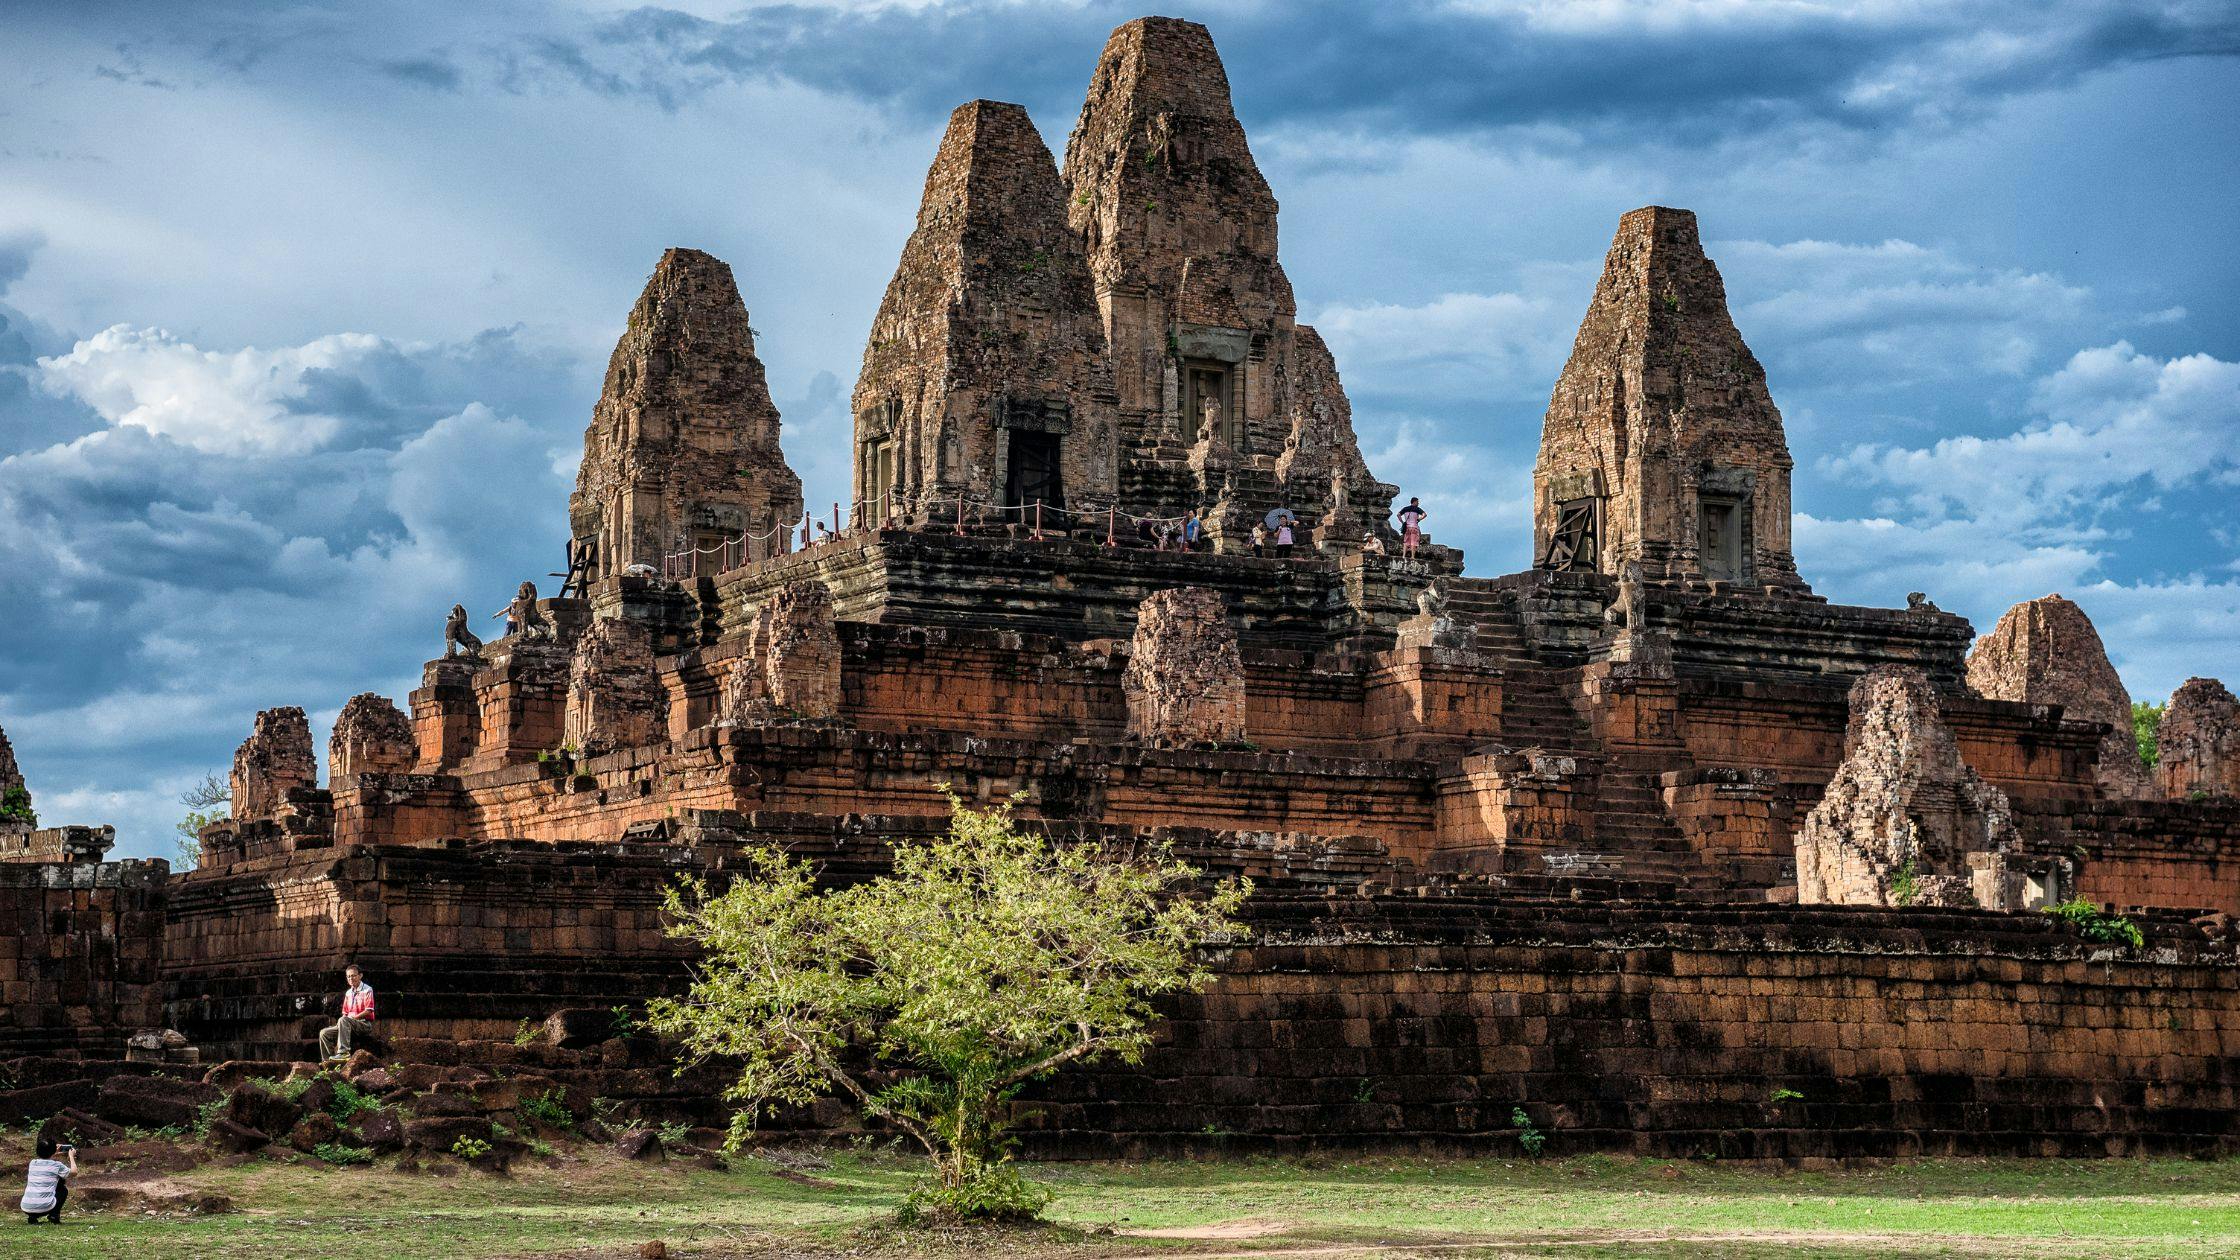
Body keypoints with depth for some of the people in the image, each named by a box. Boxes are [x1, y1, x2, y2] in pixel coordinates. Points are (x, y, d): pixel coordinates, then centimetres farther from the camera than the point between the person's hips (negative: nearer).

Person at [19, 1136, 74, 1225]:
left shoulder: (32, 1163, 14)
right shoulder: (56, 1165, 0)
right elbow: (74, 1171, 15)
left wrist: (54, 1154, 43)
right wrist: (71, 1156, 28)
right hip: (45, 1207, -4)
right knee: (63, 1189, 23)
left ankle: (32, 1217, 16)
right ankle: (54, 1215, 9)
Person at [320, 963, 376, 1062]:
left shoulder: (367, 990, -2)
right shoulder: (348, 993, 19)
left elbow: (368, 1011, -11)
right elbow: (345, 1013, 20)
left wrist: (352, 1018, -17)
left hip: (365, 1024, -7)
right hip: (349, 1024, 7)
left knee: (343, 1020, -37)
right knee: (324, 1033, -6)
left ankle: (343, 1052, -45)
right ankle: (328, 1060, -8)